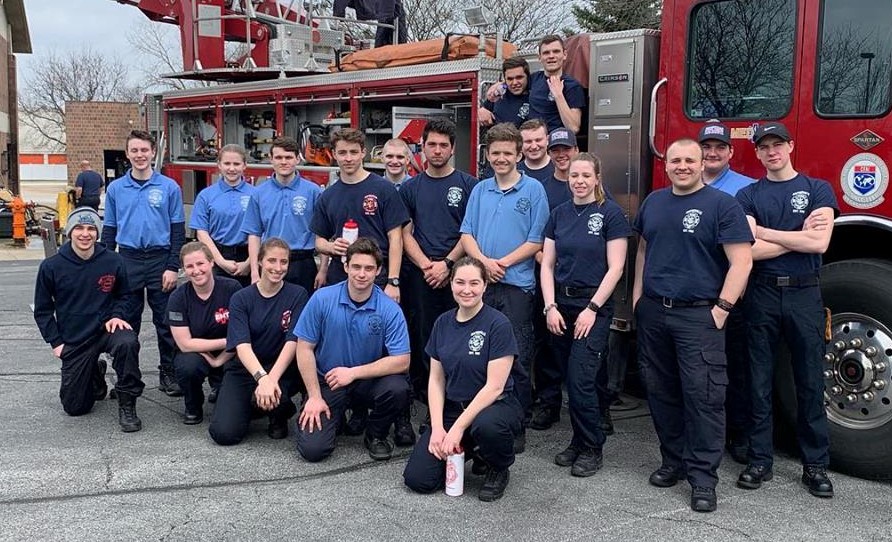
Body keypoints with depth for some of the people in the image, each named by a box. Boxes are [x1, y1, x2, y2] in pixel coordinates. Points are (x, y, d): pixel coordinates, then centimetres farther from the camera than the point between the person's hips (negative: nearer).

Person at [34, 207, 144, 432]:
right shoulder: (51, 267, -8)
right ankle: (95, 374, 37)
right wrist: (55, 342, -5)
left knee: (127, 343, -38)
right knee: (75, 408, 3)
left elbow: (124, 295, 10)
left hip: (106, 329, -1)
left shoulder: (112, 261, -7)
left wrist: (117, 315, -8)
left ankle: (127, 405, -18)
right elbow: (42, 310, 2)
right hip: (73, 341, 1)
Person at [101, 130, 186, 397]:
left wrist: (173, 267, -7)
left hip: (160, 259, -2)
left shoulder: (169, 187, 0)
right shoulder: (115, 188, 6)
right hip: (127, 260, 2)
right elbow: (109, 230, 9)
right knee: (127, 321, 9)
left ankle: (168, 372, 14)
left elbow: (178, 231, -1)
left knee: (165, 320, 4)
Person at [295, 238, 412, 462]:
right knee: (312, 449, -16)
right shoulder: (322, 299, -10)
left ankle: (376, 435, 1)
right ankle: (337, 415, 19)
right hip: (327, 382, 0)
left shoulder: (390, 309, -12)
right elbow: (305, 348, -5)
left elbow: (401, 361, -16)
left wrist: (353, 372, -21)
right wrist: (314, 397, -9)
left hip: (369, 381, 0)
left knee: (398, 389, -32)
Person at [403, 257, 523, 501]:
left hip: (495, 405, -4)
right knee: (417, 478, -12)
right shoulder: (443, 323, 3)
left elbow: (494, 386, -17)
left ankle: (499, 470, -5)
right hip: (452, 406, 4)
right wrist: (437, 428, -8)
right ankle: (467, 450, 17)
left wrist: (458, 428, -20)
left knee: (486, 425, -41)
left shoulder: (498, 324, -14)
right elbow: (436, 380, 5)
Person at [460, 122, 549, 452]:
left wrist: (503, 262, -14)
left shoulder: (533, 189, 0)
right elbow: (466, 233, 8)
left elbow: (537, 240, -5)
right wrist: (483, 261, -10)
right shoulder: (480, 190, 12)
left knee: (517, 360, 0)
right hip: (480, 283, 4)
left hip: (516, 285, -4)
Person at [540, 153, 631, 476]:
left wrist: (592, 309, -13)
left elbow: (615, 268, -9)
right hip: (561, 304, 5)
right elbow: (547, 264, 7)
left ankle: (592, 448, 8)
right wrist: (550, 307, -3)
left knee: (581, 379, -9)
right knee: (571, 379, 9)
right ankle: (578, 441, 23)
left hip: (594, 306, -5)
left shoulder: (610, 213, -5)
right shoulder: (559, 214, 8)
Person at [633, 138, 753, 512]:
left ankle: (703, 477, 2)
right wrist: (637, 295, 13)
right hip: (653, 313, 6)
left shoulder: (722, 205, -5)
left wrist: (723, 307, -13)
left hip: (698, 316, -5)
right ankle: (673, 460, 26)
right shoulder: (653, 203, 13)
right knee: (661, 392, 11)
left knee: (703, 396, -6)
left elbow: (741, 261, -9)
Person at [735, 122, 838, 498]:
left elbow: (819, 243, -10)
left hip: (804, 293, 0)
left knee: (810, 382, 4)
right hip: (762, 294, 1)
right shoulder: (748, 195, 7)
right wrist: (798, 234, -8)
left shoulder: (818, 189, 5)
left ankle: (815, 464, 14)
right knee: (759, 382, 5)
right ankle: (759, 460, 14)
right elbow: (749, 250, -7)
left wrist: (764, 232, -7)